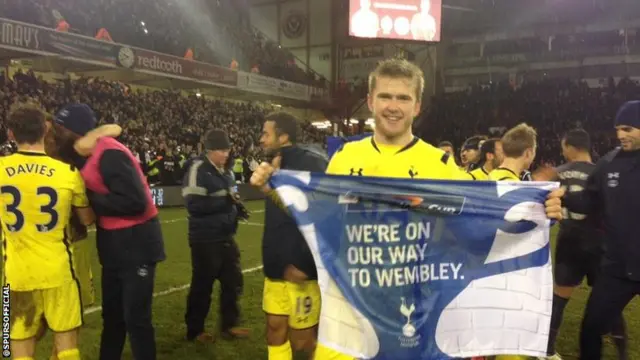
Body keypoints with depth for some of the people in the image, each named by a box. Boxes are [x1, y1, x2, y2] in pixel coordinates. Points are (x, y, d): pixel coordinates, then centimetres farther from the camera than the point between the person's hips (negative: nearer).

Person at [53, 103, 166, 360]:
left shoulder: (109, 154, -22)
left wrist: (90, 199, -19)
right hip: (115, 243, 9)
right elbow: (95, 195, 10)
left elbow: (134, 202, -28)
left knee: (135, 316, 1)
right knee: (112, 313, 21)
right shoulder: (87, 155, 8)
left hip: (135, 243, -9)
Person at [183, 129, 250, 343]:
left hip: (226, 237, 8)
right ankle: (194, 330, 22)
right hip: (205, 239, -8)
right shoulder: (198, 169, -15)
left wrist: (236, 207, 4)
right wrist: (225, 200, -26)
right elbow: (193, 204, -24)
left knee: (233, 281, 14)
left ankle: (229, 324, 30)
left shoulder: (226, 172, 11)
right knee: (202, 285, 5)